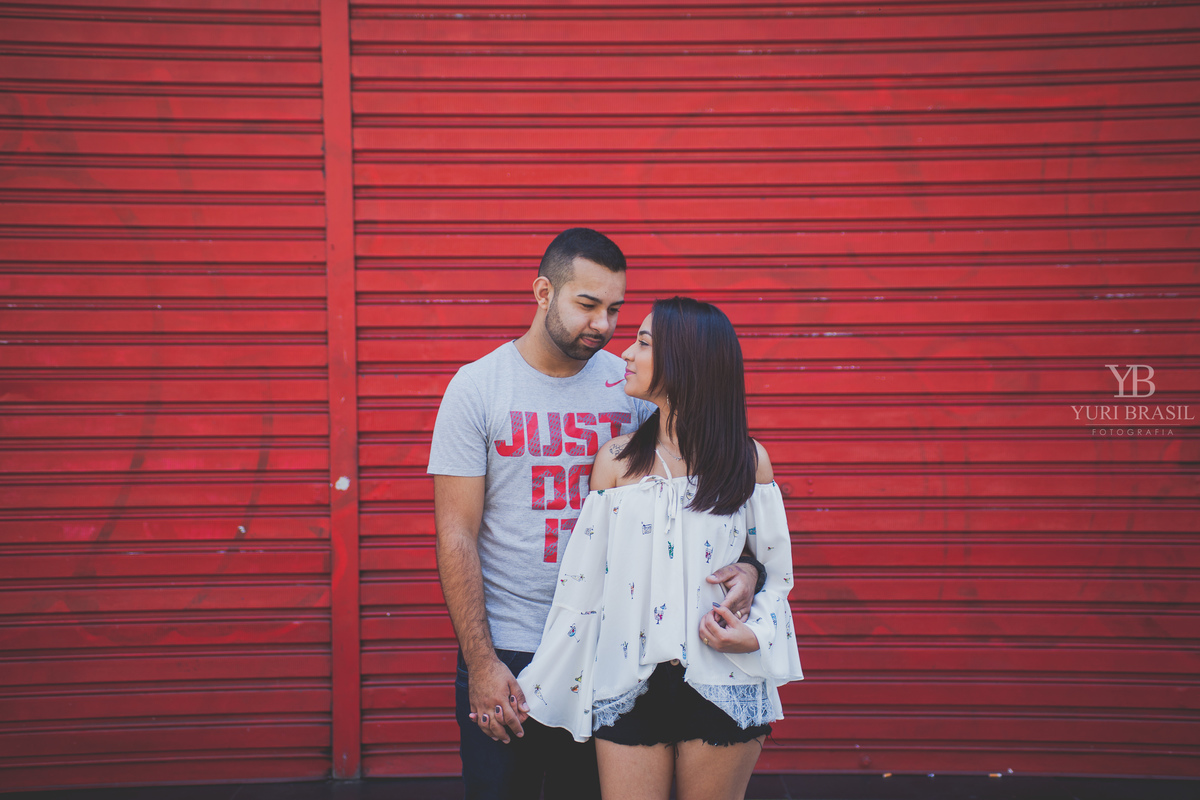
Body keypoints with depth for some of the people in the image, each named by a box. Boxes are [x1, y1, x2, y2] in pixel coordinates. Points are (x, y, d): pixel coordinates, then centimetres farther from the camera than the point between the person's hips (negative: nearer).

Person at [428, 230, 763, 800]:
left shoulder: (631, 386, 1)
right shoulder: (477, 387, -6)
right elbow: (456, 536, -7)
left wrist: (743, 565, -18)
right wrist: (482, 663, -12)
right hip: (504, 651, -2)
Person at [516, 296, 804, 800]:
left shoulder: (748, 461, 0)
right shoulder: (617, 461, 3)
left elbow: (776, 571, 8)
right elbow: (581, 584, 5)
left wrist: (756, 633, -11)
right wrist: (532, 689, 4)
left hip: (721, 684, -1)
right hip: (629, 684, 1)